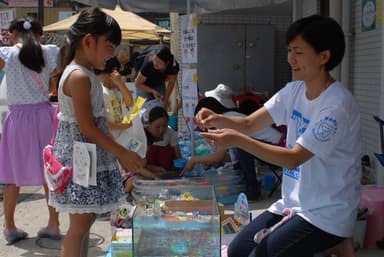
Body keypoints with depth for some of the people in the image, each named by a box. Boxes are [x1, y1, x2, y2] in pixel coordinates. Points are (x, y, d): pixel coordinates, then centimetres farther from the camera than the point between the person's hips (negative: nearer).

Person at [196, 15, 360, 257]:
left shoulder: (338, 105, -22)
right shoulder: (295, 90, 3)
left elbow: (294, 159, -24)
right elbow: (250, 123, 1)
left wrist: (238, 141, -29)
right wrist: (217, 119, -18)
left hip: (327, 215, -7)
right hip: (293, 203, 7)